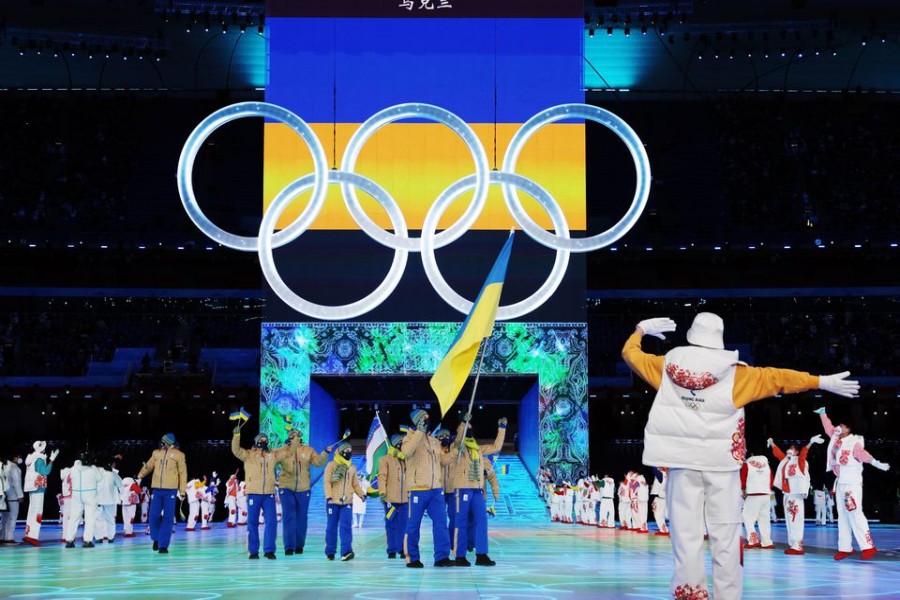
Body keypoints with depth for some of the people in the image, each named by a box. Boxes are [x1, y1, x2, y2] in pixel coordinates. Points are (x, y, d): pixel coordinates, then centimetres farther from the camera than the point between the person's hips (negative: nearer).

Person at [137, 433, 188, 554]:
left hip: (171, 491, -3)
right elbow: (148, 466, 9)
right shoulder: (156, 453, 10)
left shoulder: (178, 455, 1)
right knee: (153, 516, -2)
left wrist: (182, 491, -3)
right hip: (157, 490, 3)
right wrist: (140, 476, -10)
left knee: (168, 518, -4)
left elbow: (183, 473, 2)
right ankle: (156, 538, 23)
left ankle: (163, 545, 1)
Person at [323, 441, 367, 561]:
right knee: (331, 527, 4)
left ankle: (346, 551, -17)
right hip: (333, 502, -3)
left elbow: (355, 484, 19)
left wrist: (362, 494, 2)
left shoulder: (352, 468, 15)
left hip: (347, 502, 3)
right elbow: (327, 482, -9)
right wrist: (329, 496, -21)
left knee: (346, 527, -9)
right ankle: (330, 551, 13)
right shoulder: (332, 465, -1)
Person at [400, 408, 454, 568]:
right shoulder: (410, 437, -2)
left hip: (436, 489, 6)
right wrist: (419, 431, -25)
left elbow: (444, 460, 15)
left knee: (441, 522, 0)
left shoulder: (434, 441, 17)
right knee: (413, 524, 0)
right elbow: (407, 452, -25)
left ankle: (441, 557, 3)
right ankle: (412, 558, 8)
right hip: (418, 489, -6)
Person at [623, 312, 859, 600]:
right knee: (725, 532, 4)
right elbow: (777, 378, 0)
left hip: (681, 458, 1)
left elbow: (631, 353, 15)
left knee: (685, 531, 3)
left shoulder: (668, 365, 3)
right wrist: (822, 382, 6)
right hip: (720, 459, -1)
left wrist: (641, 329, 34)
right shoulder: (734, 372, -2)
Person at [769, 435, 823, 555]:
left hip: (796, 495, -9)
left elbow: (803, 453, -21)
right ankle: (792, 544, 19)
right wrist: (772, 443, 43)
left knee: (796, 520, -12)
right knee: (789, 521, 12)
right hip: (787, 495, 9)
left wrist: (810, 443, -38)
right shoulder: (784, 460, 15)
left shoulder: (799, 461, -5)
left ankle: (797, 546, -15)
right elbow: (777, 452, 30)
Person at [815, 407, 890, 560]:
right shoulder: (836, 439, 9)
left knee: (855, 514, -14)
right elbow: (828, 428, 25)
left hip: (852, 483, -8)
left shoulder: (854, 442, -14)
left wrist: (875, 463, -48)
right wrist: (822, 414, 29)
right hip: (840, 483, 8)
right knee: (842, 515, 8)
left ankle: (868, 546, -13)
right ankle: (845, 548, 12)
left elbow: (862, 454, -32)